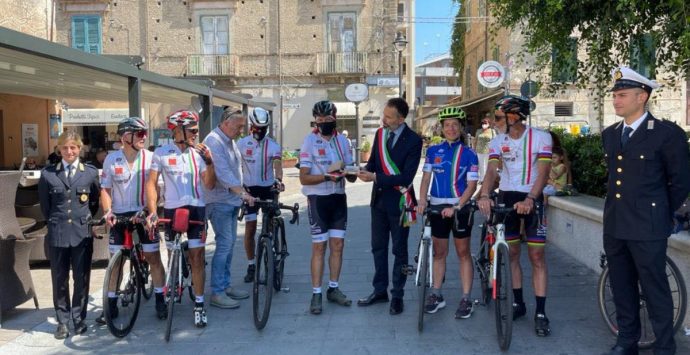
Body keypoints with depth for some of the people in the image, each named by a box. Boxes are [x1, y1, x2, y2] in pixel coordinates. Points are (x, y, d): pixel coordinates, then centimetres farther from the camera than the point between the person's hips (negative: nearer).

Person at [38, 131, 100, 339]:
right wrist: (55, 223, 11)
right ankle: (63, 321, 19)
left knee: (82, 278, 7)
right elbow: (44, 205, 11)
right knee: (59, 279, 7)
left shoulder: (91, 172, 2)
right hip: (57, 234, 1)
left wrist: (84, 219, 10)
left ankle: (79, 318, 20)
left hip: (82, 233, 0)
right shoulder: (48, 174, 3)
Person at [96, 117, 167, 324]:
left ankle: (160, 300, 15)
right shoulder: (111, 159, -3)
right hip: (119, 215, 1)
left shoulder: (150, 157, -7)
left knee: (153, 257, 1)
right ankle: (111, 304, 18)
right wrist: (107, 211, -11)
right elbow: (105, 189, 3)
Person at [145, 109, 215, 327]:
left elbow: (209, 184, -1)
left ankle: (199, 304, 3)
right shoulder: (162, 153, -3)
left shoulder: (198, 153, 2)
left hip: (196, 209, 1)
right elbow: (151, 183, -3)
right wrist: (152, 211, -13)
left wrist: (209, 162, -15)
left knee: (197, 257, -2)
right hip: (171, 210, 0)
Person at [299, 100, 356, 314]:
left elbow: (351, 175, 9)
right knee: (319, 246, -1)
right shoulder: (309, 141, -7)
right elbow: (304, 178, -11)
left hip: (339, 198, 5)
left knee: (337, 244, 9)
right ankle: (316, 294, 7)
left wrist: (350, 173, -14)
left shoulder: (342, 140, 6)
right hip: (318, 199, -4)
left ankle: (333, 289, 22)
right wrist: (326, 177, -25)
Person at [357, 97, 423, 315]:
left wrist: (376, 178, -25)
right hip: (379, 198, 6)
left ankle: (397, 295, 19)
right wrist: (365, 170, -12)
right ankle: (380, 291, 27)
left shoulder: (413, 140, -15)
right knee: (378, 247, 14)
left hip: (399, 200, -6)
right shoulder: (380, 133, 3)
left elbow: (406, 177, -21)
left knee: (399, 250, 7)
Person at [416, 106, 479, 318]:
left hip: (459, 207, -3)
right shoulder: (433, 151, 5)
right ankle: (436, 295, 20)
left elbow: (472, 185, -7)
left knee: (463, 252, 5)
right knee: (439, 252, 11)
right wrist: (422, 200, -13)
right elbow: (426, 177, 3)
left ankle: (466, 299, 10)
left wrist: (456, 207, -19)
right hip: (437, 206, 3)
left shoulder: (469, 154, -3)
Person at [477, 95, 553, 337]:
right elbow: (491, 171, -14)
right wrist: (484, 196, -34)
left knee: (536, 256, -4)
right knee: (512, 253, 9)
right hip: (506, 197, 3)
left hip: (531, 199, -3)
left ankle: (541, 313, 2)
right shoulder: (497, 142, -1)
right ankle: (518, 303, 24)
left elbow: (543, 172, -19)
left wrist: (529, 199, -35)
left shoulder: (540, 137, -11)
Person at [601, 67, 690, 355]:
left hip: (647, 228, -6)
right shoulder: (609, 134, 10)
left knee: (655, 290, 4)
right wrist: (619, 209, 17)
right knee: (621, 287, 15)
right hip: (614, 225, 6)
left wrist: (661, 215, 5)